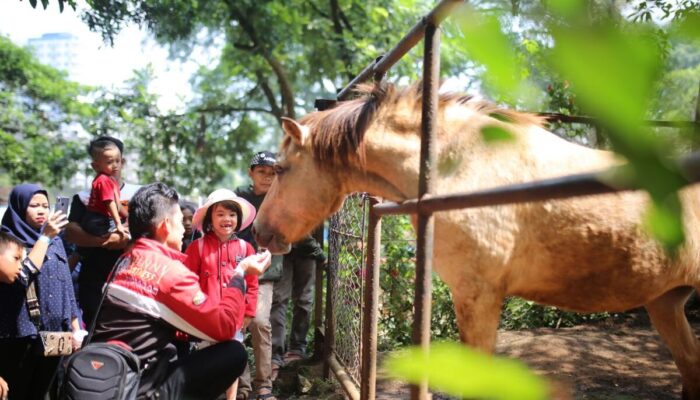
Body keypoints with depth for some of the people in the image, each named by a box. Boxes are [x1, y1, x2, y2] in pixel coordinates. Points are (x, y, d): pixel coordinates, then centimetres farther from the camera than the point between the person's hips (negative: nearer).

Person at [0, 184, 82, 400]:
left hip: (54, 334, 5)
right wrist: (44, 237, -21)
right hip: (20, 335, -5)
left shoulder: (55, 241, 11)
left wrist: (75, 327, 11)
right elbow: (23, 276, -23)